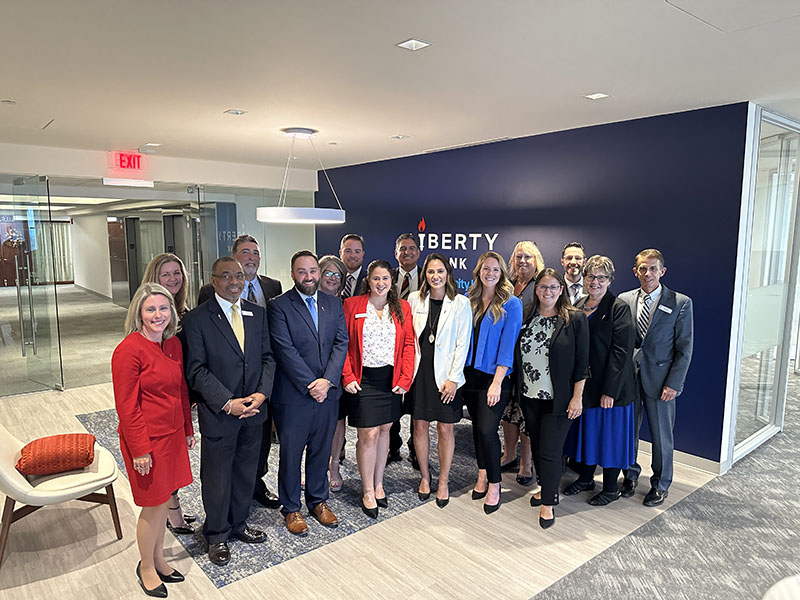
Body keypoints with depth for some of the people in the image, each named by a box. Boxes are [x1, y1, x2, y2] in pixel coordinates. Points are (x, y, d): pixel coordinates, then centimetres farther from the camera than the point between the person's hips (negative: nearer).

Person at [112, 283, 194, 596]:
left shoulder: (174, 344, 4)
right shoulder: (128, 350, -18)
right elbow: (126, 406, -17)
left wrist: (188, 429, 14)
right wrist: (140, 450, -16)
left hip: (173, 435, 7)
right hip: (147, 439, -7)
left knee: (163, 500, 19)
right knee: (153, 506, 8)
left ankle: (158, 560, 39)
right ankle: (146, 567, 31)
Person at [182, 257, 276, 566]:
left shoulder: (257, 314, 4)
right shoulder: (196, 319, -11)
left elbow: (267, 357, 5)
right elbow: (196, 370, -13)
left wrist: (262, 393, -9)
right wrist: (228, 403, -17)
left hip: (253, 411, 5)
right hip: (218, 413, -4)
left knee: (246, 472, 19)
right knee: (217, 477, 11)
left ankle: (239, 524, 41)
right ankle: (217, 535, 33)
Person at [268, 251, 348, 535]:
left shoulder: (333, 303, 7)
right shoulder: (278, 306, -7)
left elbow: (341, 343, 1)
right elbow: (285, 350, -14)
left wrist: (328, 380, -12)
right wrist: (310, 385, -16)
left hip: (327, 392, 4)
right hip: (293, 395, -4)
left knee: (321, 451, 17)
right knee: (291, 454, 10)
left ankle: (318, 501, 36)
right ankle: (291, 508, 29)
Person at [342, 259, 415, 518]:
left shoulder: (402, 308, 6)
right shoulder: (352, 305, -1)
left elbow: (408, 344, 4)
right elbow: (342, 343, -2)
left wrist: (405, 378, -4)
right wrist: (347, 377, -10)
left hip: (392, 379, 3)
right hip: (363, 379, -3)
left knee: (384, 430, 13)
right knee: (368, 434, -2)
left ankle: (378, 484, 29)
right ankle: (368, 491, 14)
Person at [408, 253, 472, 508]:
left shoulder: (461, 303, -4)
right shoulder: (415, 299, 3)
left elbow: (462, 343, -5)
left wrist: (453, 378, -10)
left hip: (446, 375, -2)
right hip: (419, 371, 2)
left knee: (445, 428, 6)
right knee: (420, 426, 9)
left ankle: (443, 482, 23)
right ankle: (425, 477, 29)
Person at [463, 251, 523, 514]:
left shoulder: (511, 304, -7)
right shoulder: (471, 301, 7)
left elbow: (508, 345, -13)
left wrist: (497, 382, -18)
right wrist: (459, 371, 3)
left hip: (494, 375, -5)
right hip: (471, 373, 5)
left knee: (486, 429, -9)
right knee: (477, 426, 13)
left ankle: (494, 485, 10)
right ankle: (482, 475, 30)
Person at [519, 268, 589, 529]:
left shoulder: (575, 319, -8)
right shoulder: (526, 318, 4)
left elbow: (582, 362, -7)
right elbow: (517, 355, 9)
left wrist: (577, 397, -10)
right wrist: (518, 390, 5)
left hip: (558, 399, -4)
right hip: (530, 396, 5)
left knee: (550, 451, -1)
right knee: (536, 446, 16)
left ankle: (548, 503, 16)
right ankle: (546, 488, 36)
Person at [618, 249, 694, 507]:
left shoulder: (681, 303, -5)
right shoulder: (624, 300, 3)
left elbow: (684, 348, -5)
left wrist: (673, 384, -10)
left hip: (660, 379, -2)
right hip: (628, 376, 3)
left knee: (661, 436, 10)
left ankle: (660, 485, 29)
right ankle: (630, 475, 35)